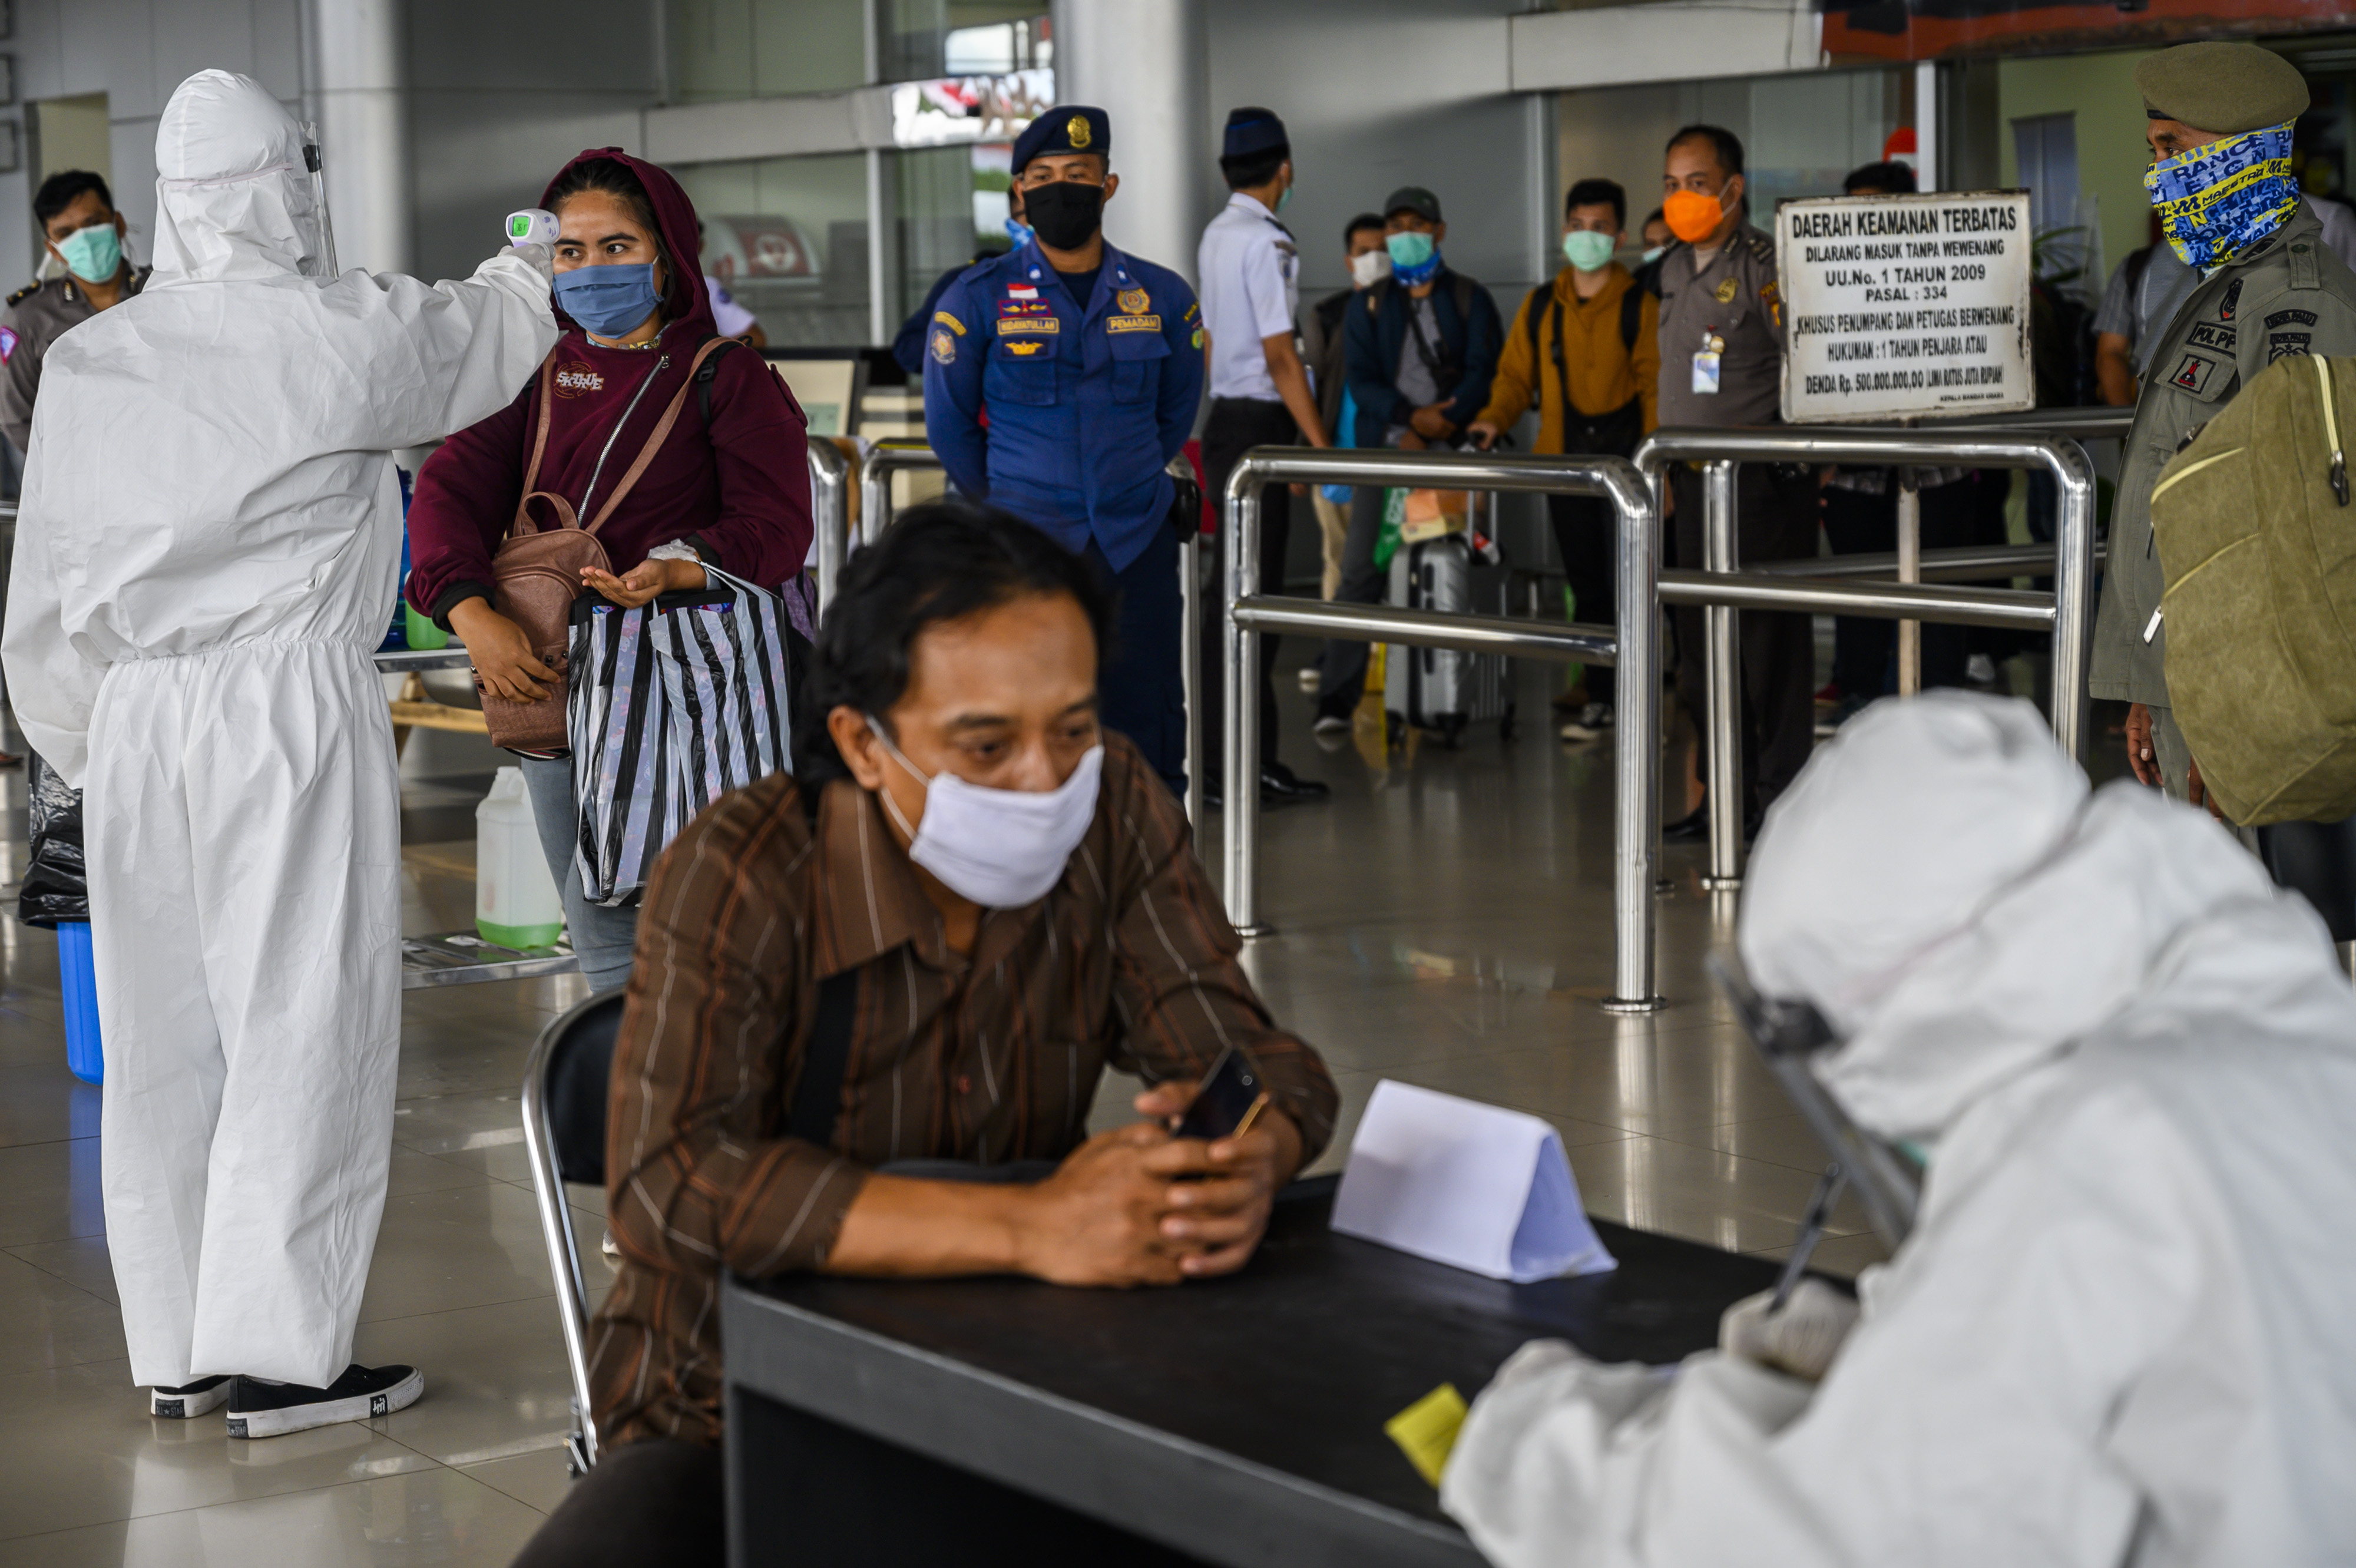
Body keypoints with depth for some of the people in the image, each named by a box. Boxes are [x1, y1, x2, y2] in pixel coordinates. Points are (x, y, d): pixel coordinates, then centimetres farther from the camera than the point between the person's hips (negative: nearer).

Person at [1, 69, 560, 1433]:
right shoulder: (345, 333, -5)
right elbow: (483, 340, 16)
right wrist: (531, 265, 37)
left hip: (135, 713, 5)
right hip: (292, 703, -5)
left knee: (162, 1032, 10)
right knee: (304, 1024, -1)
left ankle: (175, 1348, 18)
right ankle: (277, 1352, 0)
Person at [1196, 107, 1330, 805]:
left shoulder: (1215, 236, 13)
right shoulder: (1266, 242, -15)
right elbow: (1279, 355, -18)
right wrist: (1322, 447, -16)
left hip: (1224, 417, 9)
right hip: (1259, 425, -9)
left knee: (1231, 589, 11)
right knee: (1252, 592, -8)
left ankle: (1223, 755, 15)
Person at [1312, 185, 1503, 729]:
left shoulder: (1469, 299, 11)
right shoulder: (1370, 306, 15)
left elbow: (1484, 372, 0)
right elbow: (1361, 379, 4)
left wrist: (1440, 426, -14)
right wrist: (1411, 416, -13)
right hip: (1385, 449, 1)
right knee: (1362, 571, -9)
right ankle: (1337, 699, -10)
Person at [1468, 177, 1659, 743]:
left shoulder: (1639, 306, 0)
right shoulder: (1540, 306, 12)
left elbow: (1655, 384, -3)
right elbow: (1516, 374, 15)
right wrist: (1495, 419, -4)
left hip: (1623, 456, -4)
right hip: (1563, 458, 4)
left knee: (1623, 580, -8)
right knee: (1583, 581, 9)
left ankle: (1604, 696, -5)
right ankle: (1599, 682, 17)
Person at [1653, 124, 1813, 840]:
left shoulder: (1764, 264, -10)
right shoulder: (1674, 270, 14)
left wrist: (1783, 449, -18)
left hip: (1763, 478, -8)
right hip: (1697, 479, 8)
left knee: (1767, 640, -4)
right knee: (1701, 640, 10)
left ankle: (1778, 800, 3)